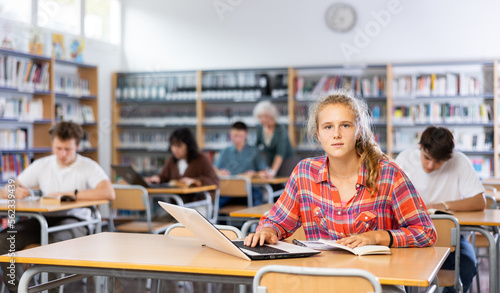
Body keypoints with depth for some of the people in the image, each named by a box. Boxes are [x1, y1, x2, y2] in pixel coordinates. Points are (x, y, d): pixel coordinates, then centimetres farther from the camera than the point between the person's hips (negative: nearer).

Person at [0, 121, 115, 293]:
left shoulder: (88, 167, -2)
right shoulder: (41, 165, 11)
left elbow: (109, 193, -20)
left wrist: (69, 194, -20)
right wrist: (14, 192, -16)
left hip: (75, 221, -4)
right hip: (44, 219, 4)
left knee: (57, 239, -39)